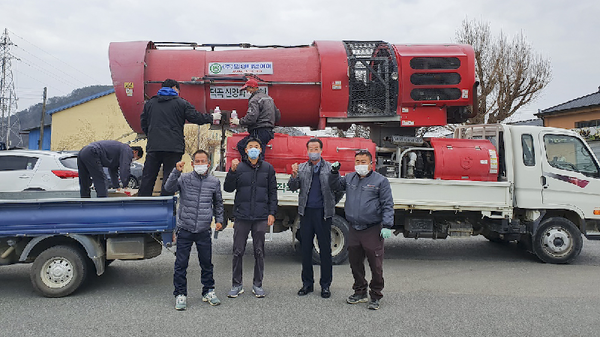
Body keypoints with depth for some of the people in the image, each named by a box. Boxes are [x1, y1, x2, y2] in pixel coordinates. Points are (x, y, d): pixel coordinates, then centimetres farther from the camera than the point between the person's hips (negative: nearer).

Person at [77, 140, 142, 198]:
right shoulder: (128, 150, 2)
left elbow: (113, 170, 39)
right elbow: (124, 170, -9)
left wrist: (116, 186, 42)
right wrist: (125, 186, 2)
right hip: (91, 154, -10)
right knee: (101, 183, -8)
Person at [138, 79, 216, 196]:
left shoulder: (150, 103, 15)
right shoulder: (181, 103, 1)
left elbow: (143, 123, 19)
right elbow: (196, 118, 1)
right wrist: (211, 117, 17)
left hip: (153, 147, 4)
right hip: (173, 147, -4)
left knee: (147, 178, 9)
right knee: (169, 179, 1)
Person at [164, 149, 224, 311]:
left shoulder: (214, 182, 6)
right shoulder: (184, 178, -1)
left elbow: (218, 203, 18)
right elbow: (169, 188, -17)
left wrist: (219, 219, 12)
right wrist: (176, 171, -28)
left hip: (204, 231, 2)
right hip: (185, 229, -2)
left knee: (207, 263, 12)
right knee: (181, 264, 3)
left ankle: (208, 291, 28)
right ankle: (180, 294, 18)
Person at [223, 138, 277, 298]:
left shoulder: (268, 168, 8)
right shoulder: (239, 167, 5)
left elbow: (273, 192, 8)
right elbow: (228, 188, 1)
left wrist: (272, 213, 0)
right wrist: (232, 171, -13)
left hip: (261, 217, 0)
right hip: (242, 216, 0)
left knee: (259, 252, 7)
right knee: (238, 252, 4)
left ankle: (257, 285, 20)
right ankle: (236, 285, 17)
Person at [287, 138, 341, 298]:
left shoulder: (331, 168, 4)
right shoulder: (301, 168, 9)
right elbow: (292, 187, 2)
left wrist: (331, 204, 6)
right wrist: (294, 175, -14)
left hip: (323, 213, -2)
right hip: (306, 212, 2)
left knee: (325, 249, 3)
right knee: (306, 248, 8)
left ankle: (325, 285, 14)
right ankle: (307, 283, 20)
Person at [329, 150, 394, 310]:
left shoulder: (380, 181, -3)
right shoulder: (349, 178, 12)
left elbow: (387, 205, -5)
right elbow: (335, 186, 24)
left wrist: (387, 225, -13)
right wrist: (334, 173, 5)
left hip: (373, 230, -5)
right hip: (354, 229, 5)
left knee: (375, 265, 1)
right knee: (355, 262, 14)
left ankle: (375, 296, 17)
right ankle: (360, 292, 30)